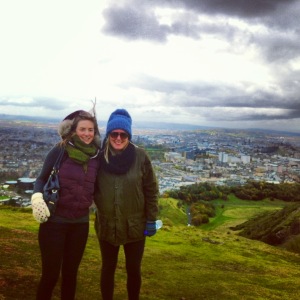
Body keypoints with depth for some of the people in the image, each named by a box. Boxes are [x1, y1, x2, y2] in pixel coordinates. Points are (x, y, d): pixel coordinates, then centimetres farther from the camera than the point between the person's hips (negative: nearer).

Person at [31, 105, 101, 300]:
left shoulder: (96, 155, 1)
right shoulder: (60, 151, -10)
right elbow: (42, 179, -3)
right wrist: (37, 197, -20)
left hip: (80, 223, 4)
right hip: (54, 221, -3)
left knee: (71, 272, 16)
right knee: (51, 273, 3)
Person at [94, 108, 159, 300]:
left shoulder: (140, 157, -12)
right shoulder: (100, 157, -8)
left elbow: (151, 190, -6)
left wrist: (151, 219, -5)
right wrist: (99, 205, -5)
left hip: (135, 225, -1)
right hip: (107, 225, 1)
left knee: (134, 269, 14)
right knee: (108, 268, 17)